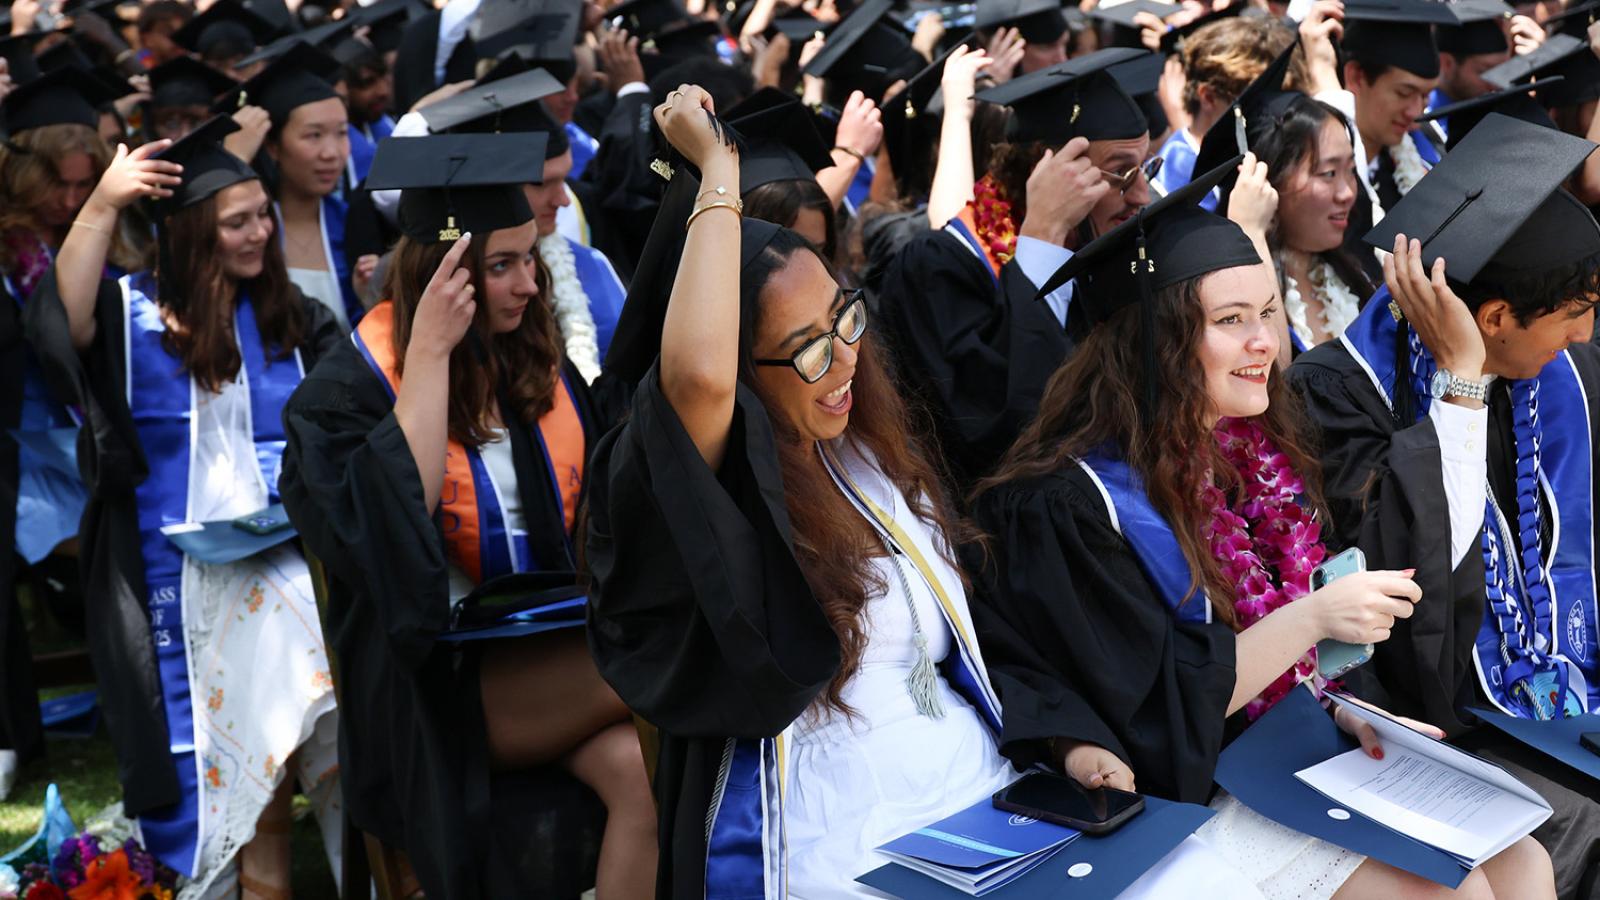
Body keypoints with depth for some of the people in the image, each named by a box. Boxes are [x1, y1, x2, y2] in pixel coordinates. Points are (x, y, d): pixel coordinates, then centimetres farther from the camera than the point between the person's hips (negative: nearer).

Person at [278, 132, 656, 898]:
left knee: (638, 767, -27)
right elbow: (390, 533, -25)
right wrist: (429, 356, -24)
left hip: (559, 653, 5)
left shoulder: (535, 355, 8)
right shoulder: (348, 391, -8)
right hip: (440, 691, -5)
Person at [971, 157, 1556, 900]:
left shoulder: (1250, 450, 3)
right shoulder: (1076, 503, -20)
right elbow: (1152, 713, -20)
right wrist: (1313, 619, -25)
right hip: (1187, 801, -7)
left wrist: (1341, 710, -3)